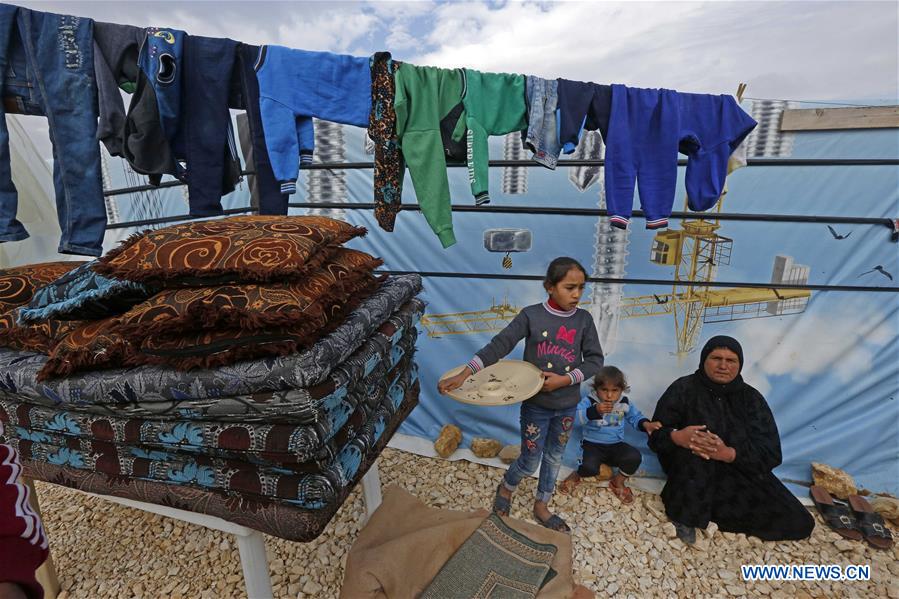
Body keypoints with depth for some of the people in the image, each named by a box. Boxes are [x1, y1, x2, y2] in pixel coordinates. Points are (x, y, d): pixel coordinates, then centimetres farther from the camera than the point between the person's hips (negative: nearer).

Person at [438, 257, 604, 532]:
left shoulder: (584, 319, -6)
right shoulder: (531, 315, -15)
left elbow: (595, 360, -4)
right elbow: (499, 345, -20)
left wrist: (566, 379, -20)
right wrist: (464, 373, -29)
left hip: (567, 405, 3)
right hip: (536, 404, -3)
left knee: (554, 458, 19)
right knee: (530, 462, 9)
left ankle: (541, 507, 42)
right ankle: (506, 488, 41)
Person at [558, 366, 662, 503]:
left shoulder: (625, 403, 2)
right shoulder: (589, 401, -12)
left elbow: (636, 417, 12)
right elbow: (577, 418, -25)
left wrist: (646, 424, -11)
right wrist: (595, 411, -38)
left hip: (616, 445, 4)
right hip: (593, 444, -4)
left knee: (634, 457, -25)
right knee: (589, 467, -32)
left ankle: (618, 482, 7)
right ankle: (576, 475, 9)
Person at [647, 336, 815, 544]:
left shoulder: (751, 398, -3)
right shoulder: (684, 388, -10)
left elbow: (770, 453, -13)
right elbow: (656, 434, -13)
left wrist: (729, 453, -32)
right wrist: (677, 437, -37)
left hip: (739, 473, 3)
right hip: (688, 469, -3)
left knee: (798, 524, -10)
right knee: (697, 444, -35)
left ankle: (709, 505, 1)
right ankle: (685, 514, -17)